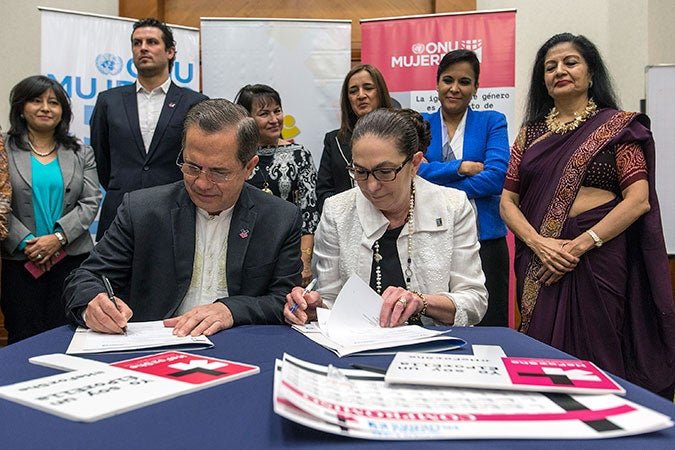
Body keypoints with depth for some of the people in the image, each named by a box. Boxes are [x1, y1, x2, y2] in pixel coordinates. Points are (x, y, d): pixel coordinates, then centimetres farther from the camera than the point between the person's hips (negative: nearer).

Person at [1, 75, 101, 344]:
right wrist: (26, 242, -10)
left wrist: (59, 237, -10)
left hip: (72, 257, 1)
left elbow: (91, 203, 3)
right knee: (23, 337, 0)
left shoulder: (81, 153, 11)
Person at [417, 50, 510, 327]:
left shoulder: (492, 122, 6)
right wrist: (461, 167, -13)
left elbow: (497, 176, -9)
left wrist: (435, 188, -10)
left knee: (487, 326, 2)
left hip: (484, 239, -1)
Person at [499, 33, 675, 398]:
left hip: (597, 256, -3)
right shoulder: (531, 133, 14)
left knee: (593, 355, -1)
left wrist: (578, 246, -16)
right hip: (539, 259, 4)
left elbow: (638, 199, -7)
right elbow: (508, 201, 7)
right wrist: (538, 243, -11)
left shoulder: (617, 126, 3)